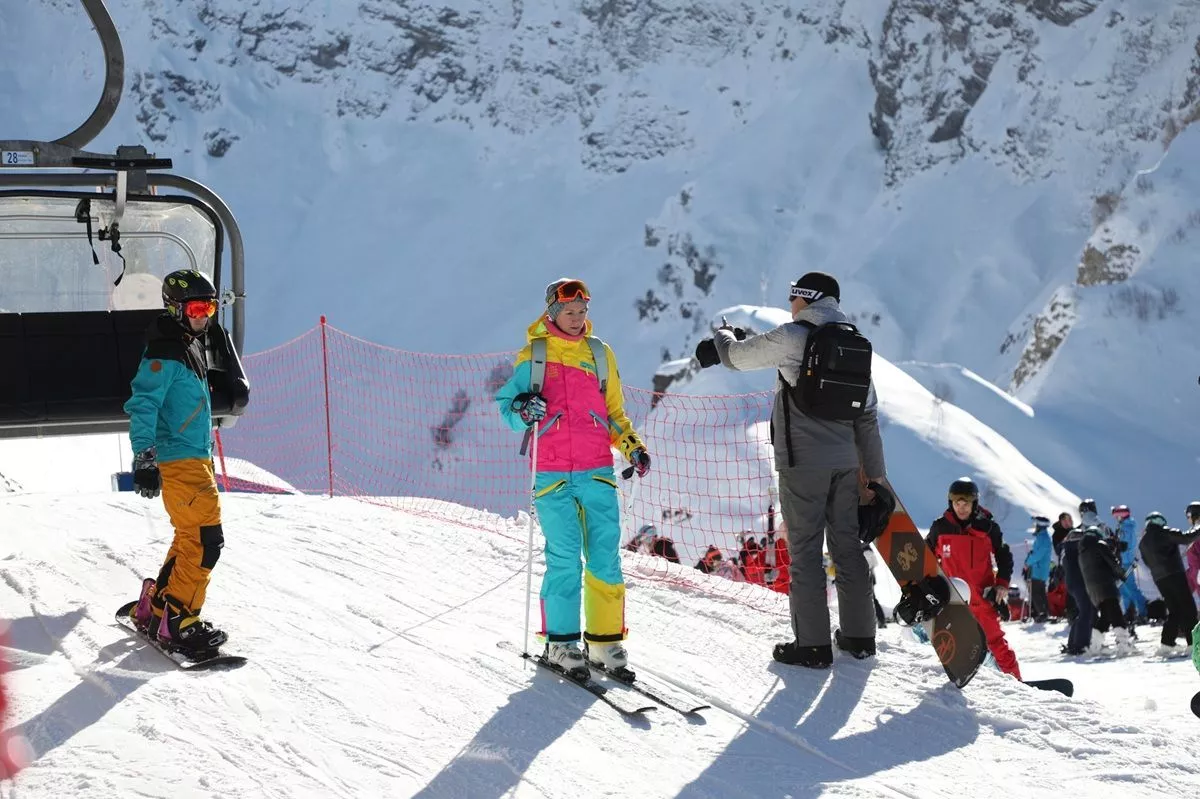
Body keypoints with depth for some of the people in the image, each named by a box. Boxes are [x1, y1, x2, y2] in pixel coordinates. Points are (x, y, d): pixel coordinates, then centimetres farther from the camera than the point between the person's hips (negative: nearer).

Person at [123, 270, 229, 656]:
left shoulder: (191, 347, 17)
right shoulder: (164, 354, -14)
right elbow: (143, 406, -20)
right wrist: (144, 460, -26)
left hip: (196, 458, 10)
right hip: (179, 461, -10)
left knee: (190, 538, 15)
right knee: (205, 540, -13)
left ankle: (154, 608, 23)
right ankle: (176, 623, -9)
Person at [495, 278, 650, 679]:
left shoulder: (600, 354, 14)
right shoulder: (532, 356, 5)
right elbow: (506, 402, 7)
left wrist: (632, 446, 6)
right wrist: (523, 411, -15)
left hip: (597, 472, 3)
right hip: (552, 475, -3)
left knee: (606, 557, -2)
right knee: (564, 559, -7)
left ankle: (605, 641, 6)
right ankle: (561, 642, 4)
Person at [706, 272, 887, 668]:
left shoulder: (794, 337, -9)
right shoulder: (857, 345, 13)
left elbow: (737, 357, 0)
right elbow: (867, 415, 14)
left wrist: (723, 336, 23)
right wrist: (875, 472, 17)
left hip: (803, 461, -7)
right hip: (845, 462, 7)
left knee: (804, 550, -3)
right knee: (848, 545, 13)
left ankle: (812, 644, -2)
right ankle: (859, 635, 19)